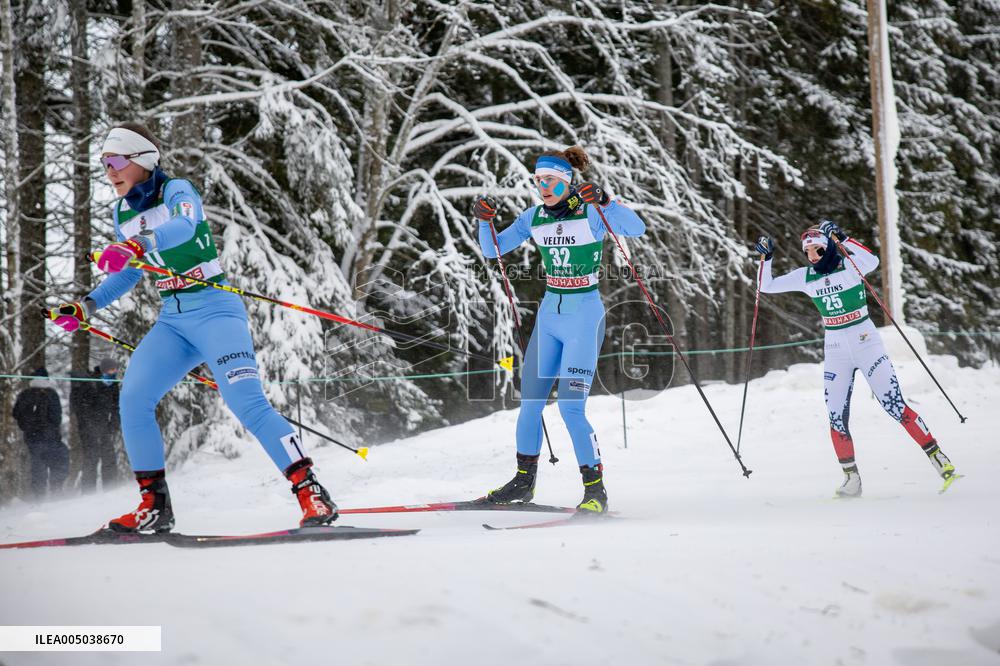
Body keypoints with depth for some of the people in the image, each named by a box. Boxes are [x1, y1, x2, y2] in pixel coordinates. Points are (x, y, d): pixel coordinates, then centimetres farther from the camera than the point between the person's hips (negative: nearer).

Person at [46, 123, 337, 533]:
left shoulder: (177, 191, -8)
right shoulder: (123, 214, 13)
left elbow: (183, 226, -33)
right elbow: (129, 275, 27)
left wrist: (135, 245, -50)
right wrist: (84, 308, 16)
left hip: (215, 310, -7)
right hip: (173, 321, 7)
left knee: (246, 402, -20)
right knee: (132, 400, -8)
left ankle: (311, 492, -18)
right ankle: (154, 506, 1)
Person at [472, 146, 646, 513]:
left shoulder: (591, 213, -12)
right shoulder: (533, 218, 5)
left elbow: (637, 228, -26)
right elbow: (492, 250, 10)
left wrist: (604, 200, -39)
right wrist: (485, 220, -9)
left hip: (585, 315, -6)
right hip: (549, 314, 6)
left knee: (571, 406, -13)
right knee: (529, 402, 9)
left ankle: (595, 489, -3)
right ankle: (524, 481, 25)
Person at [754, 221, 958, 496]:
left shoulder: (850, 266, -9)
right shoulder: (805, 277, 4)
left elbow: (872, 261, -30)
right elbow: (767, 287, 9)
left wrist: (842, 238, -32)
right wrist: (766, 258, -5)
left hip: (866, 343, -4)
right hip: (835, 350, 4)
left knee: (896, 406, -10)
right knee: (836, 417, -2)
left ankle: (938, 458, -2)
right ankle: (852, 479, 9)